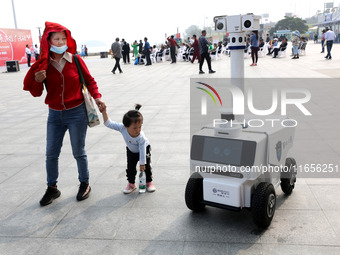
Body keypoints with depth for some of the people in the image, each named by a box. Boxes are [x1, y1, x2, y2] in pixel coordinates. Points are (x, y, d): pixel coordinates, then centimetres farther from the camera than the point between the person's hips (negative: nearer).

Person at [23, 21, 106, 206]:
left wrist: (96, 97, -11)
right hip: (55, 115, 3)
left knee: (79, 152, 7)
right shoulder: (42, 65, -2)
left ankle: (85, 184, 28)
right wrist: (37, 81, -19)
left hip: (76, 113, -2)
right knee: (51, 154, 8)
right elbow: (36, 93, 0)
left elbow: (89, 80, 4)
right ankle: (52, 189, 26)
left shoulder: (75, 59, -6)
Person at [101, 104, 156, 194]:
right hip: (131, 150, 3)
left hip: (144, 148, -3)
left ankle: (149, 182, 23)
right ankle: (131, 184, 23)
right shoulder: (122, 128, -36)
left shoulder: (141, 137, -42)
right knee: (130, 167, 4)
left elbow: (142, 152, -31)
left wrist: (142, 164, -23)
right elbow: (109, 123, -29)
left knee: (146, 166, 1)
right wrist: (104, 112, -39)